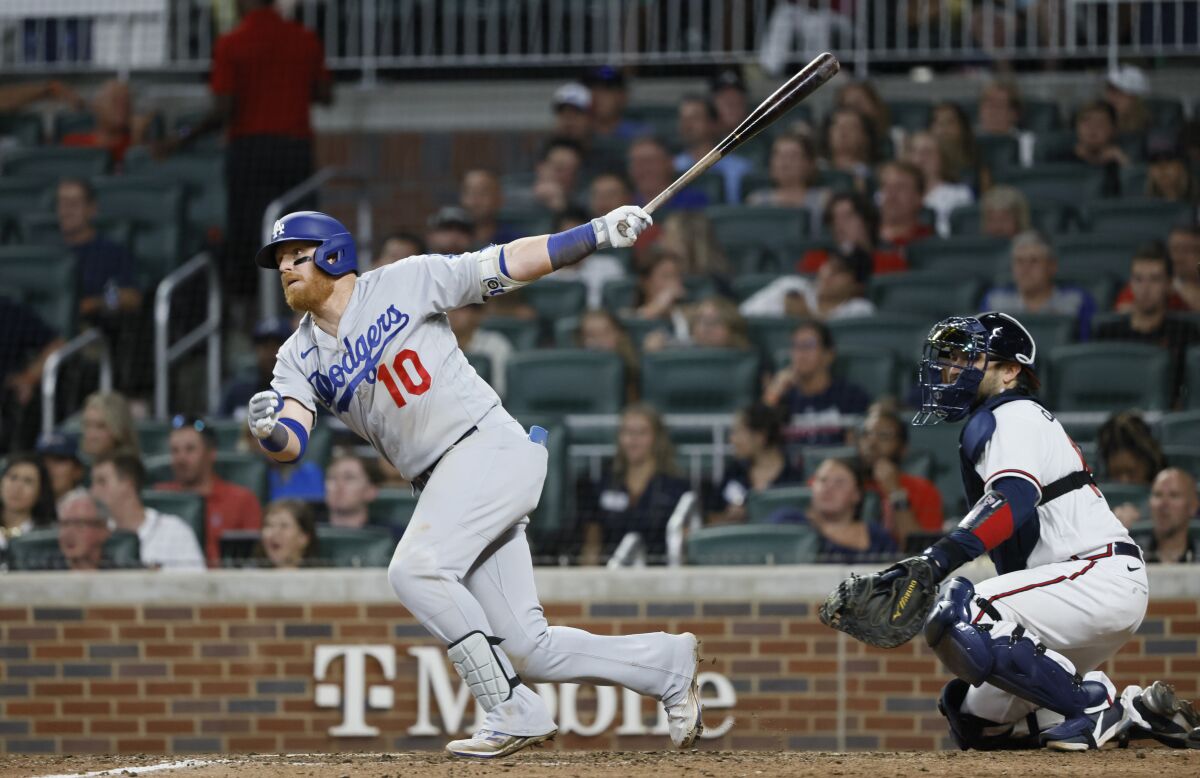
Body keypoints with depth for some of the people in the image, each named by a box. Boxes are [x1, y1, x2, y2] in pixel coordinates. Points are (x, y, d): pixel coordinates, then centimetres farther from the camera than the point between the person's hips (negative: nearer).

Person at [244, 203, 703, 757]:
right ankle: (668, 665, 20)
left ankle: (512, 713, -18)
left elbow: (510, 264, -2)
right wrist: (267, 428, -28)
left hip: (491, 446, -6)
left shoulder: (405, 283, -1)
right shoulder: (300, 357, 11)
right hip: (441, 484, 6)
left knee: (415, 569, -26)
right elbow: (291, 444, -3)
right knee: (528, 649, 1)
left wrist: (600, 232, -13)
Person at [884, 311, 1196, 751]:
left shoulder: (1008, 417, -7)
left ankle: (1094, 707, -18)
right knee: (973, 718, 13)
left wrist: (939, 558, -39)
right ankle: (1129, 711, 11)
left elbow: (1014, 498, -27)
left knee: (957, 620, -28)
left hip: (1103, 579, -11)